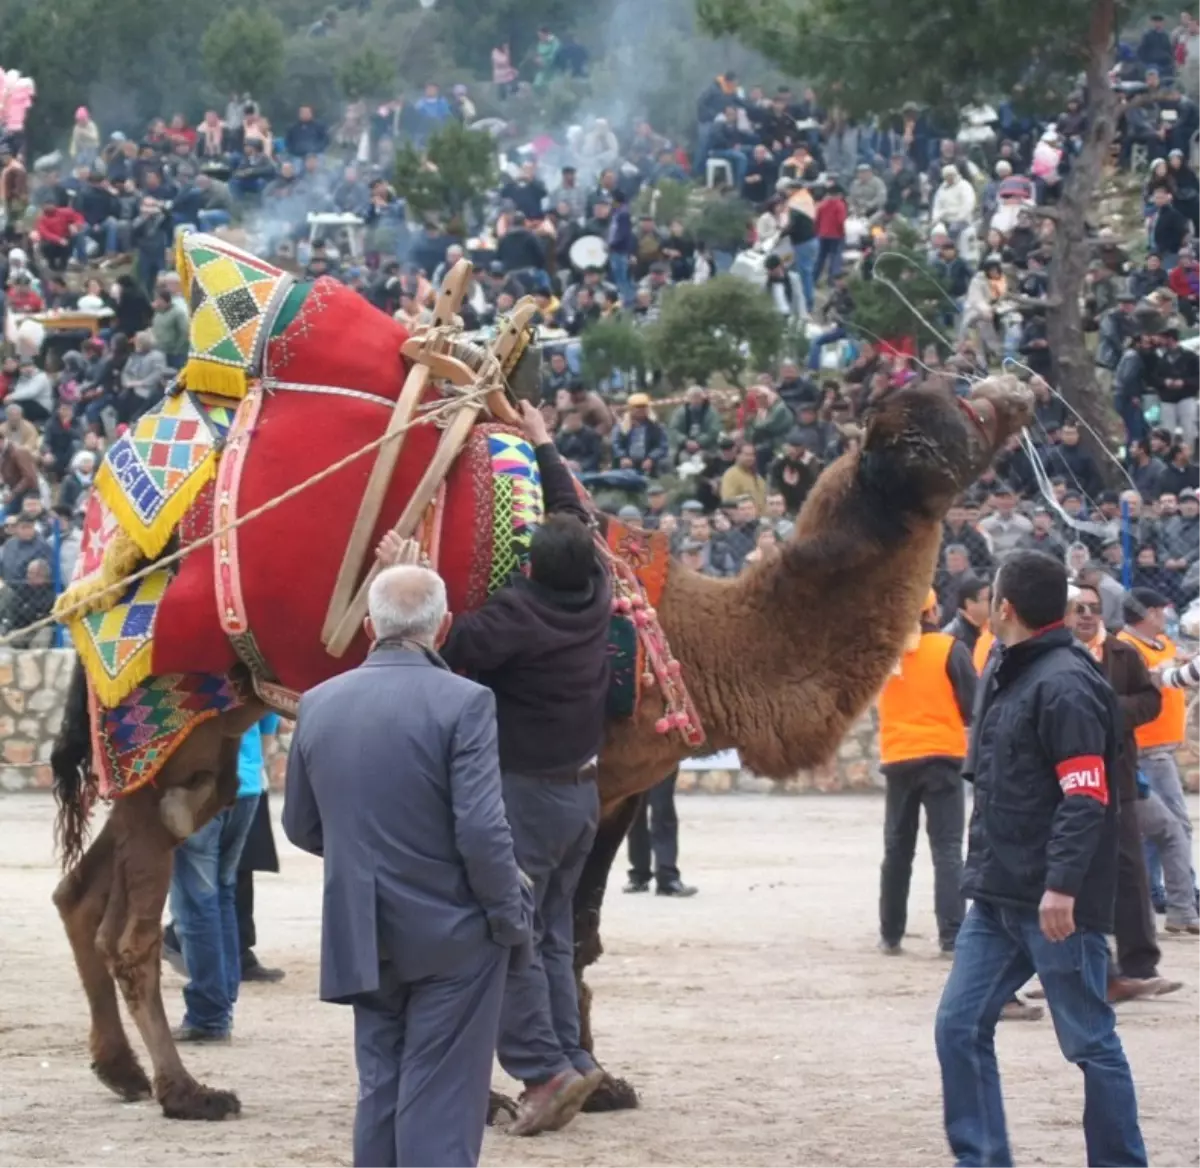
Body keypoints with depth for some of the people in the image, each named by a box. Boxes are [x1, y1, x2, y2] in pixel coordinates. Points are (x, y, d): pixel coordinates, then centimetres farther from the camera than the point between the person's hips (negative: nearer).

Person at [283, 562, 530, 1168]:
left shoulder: (319, 704, 1)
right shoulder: (462, 703, -15)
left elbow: (301, 827, 11)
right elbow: (483, 832, -19)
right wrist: (512, 923, -6)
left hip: (362, 937, 5)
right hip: (451, 935, -5)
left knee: (380, 1091, 15)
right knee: (441, 1102, 0)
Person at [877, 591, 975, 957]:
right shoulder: (950, 649, -7)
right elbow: (973, 705, -6)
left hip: (897, 760, 3)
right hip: (941, 756, -3)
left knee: (897, 850, 14)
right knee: (947, 849, -3)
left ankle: (890, 935, 18)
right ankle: (951, 936, -13)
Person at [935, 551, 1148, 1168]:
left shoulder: (1064, 683, -15)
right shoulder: (1004, 674, 14)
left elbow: (1086, 797, -22)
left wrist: (1063, 885, -27)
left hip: (1055, 905, -9)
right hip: (996, 897, 9)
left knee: (1090, 1042, -1)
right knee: (960, 1027, 6)